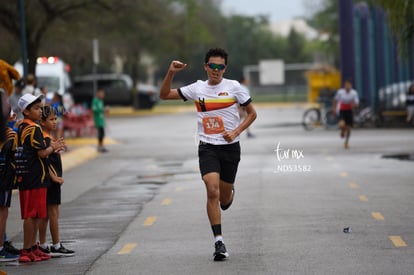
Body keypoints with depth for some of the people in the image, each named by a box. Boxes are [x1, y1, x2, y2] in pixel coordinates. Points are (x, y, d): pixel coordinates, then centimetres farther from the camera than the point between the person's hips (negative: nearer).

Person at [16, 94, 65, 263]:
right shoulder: (34, 129, -14)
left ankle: (32, 247, 21)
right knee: (32, 215, -7)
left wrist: (52, 147, 12)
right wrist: (53, 147, 3)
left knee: (33, 215, 15)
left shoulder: (22, 128, 15)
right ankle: (27, 251, -6)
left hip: (24, 177, 9)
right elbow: (42, 153, -17)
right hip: (35, 178, -9)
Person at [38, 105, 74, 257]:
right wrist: (54, 177, -20)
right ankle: (56, 246, -1)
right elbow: (44, 160, -20)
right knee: (53, 212, -5)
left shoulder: (49, 137, 15)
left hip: (51, 179, 10)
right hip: (50, 180, -10)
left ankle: (42, 246, 14)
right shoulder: (45, 139, -15)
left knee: (46, 214, 11)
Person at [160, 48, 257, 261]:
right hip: (208, 147, 0)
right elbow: (164, 95, 7)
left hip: (230, 147, 0)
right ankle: (219, 242, -17)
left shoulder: (233, 87, -1)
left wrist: (236, 132, -8)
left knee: (224, 200, 8)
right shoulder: (197, 88, 3)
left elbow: (252, 113, 6)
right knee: (212, 191, -19)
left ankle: (229, 192, 48)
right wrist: (170, 73, -9)